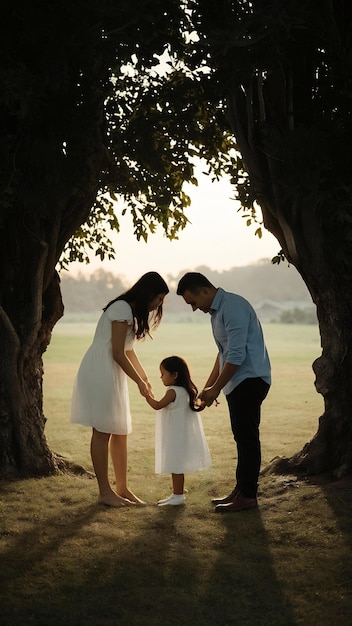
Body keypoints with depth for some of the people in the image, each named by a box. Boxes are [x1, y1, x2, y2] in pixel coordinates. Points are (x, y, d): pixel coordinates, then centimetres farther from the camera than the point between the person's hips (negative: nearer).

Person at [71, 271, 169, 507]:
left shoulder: (133, 311, 16)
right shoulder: (122, 309, -15)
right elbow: (117, 353, -17)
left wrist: (145, 378, 25)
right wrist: (139, 381, -9)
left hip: (113, 373, 10)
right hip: (100, 371, -10)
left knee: (120, 431, 10)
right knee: (103, 431, -6)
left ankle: (122, 488, 16)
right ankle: (105, 491, -1)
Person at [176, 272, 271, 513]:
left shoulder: (233, 307, -17)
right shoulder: (217, 310, 15)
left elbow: (236, 355, -21)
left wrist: (216, 389, -15)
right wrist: (208, 387, 19)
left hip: (250, 379, -10)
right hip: (238, 382, 10)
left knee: (247, 436, -6)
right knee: (242, 437, 13)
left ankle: (248, 495, -1)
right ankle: (241, 490, 20)